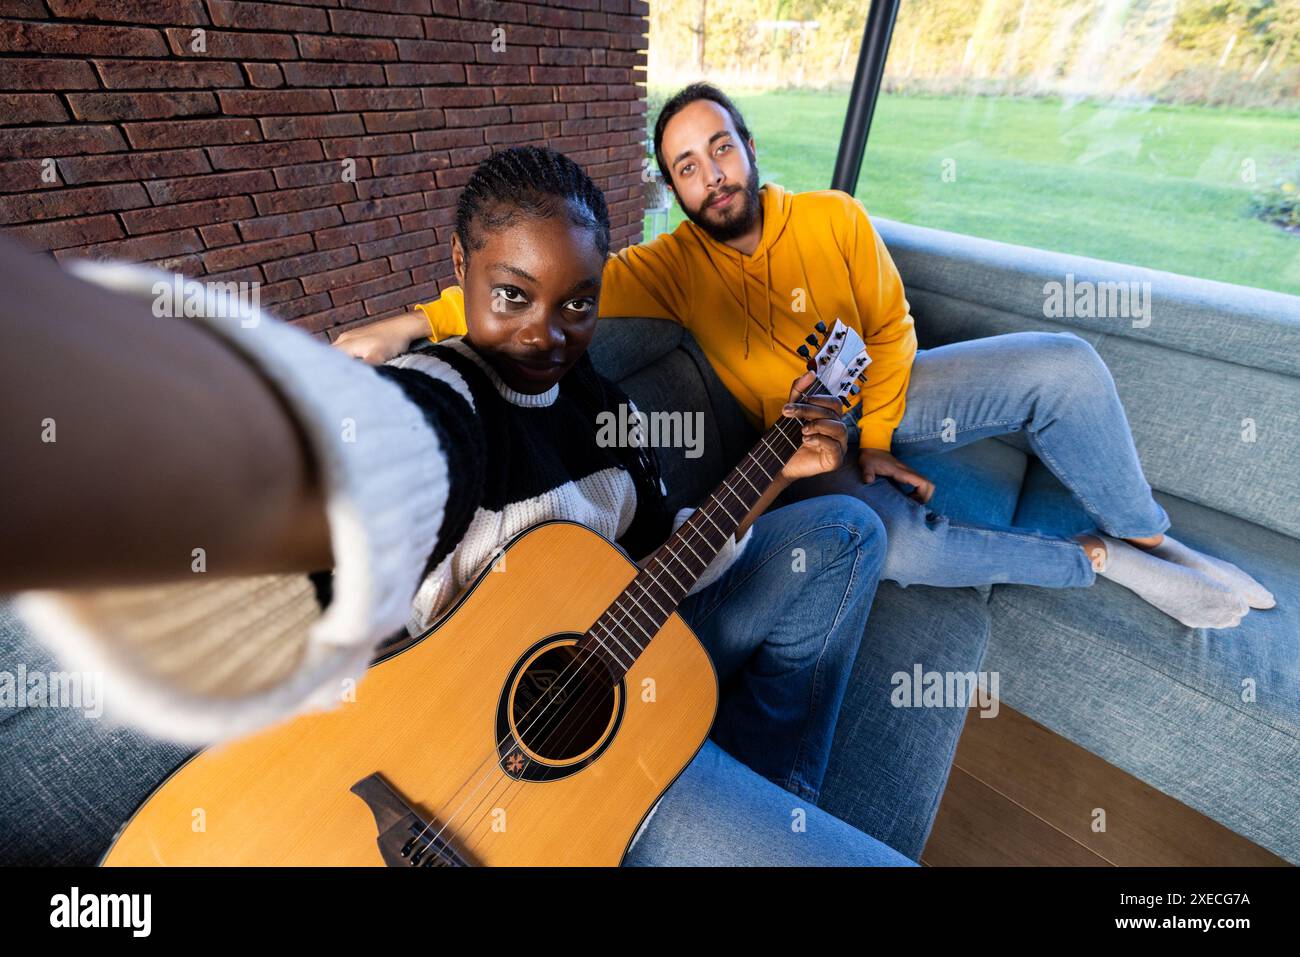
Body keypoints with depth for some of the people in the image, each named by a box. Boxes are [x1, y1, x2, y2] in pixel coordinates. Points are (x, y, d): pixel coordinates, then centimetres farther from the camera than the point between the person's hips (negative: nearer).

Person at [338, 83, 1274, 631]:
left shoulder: (835, 219, -6)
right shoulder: (674, 263, -10)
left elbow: (891, 329, -2)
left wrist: (874, 438, -11)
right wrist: (417, 320, -28)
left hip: (884, 398, 3)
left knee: (1064, 363, -15)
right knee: (898, 540, -32)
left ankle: (1145, 532, 12)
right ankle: (1097, 559, -3)